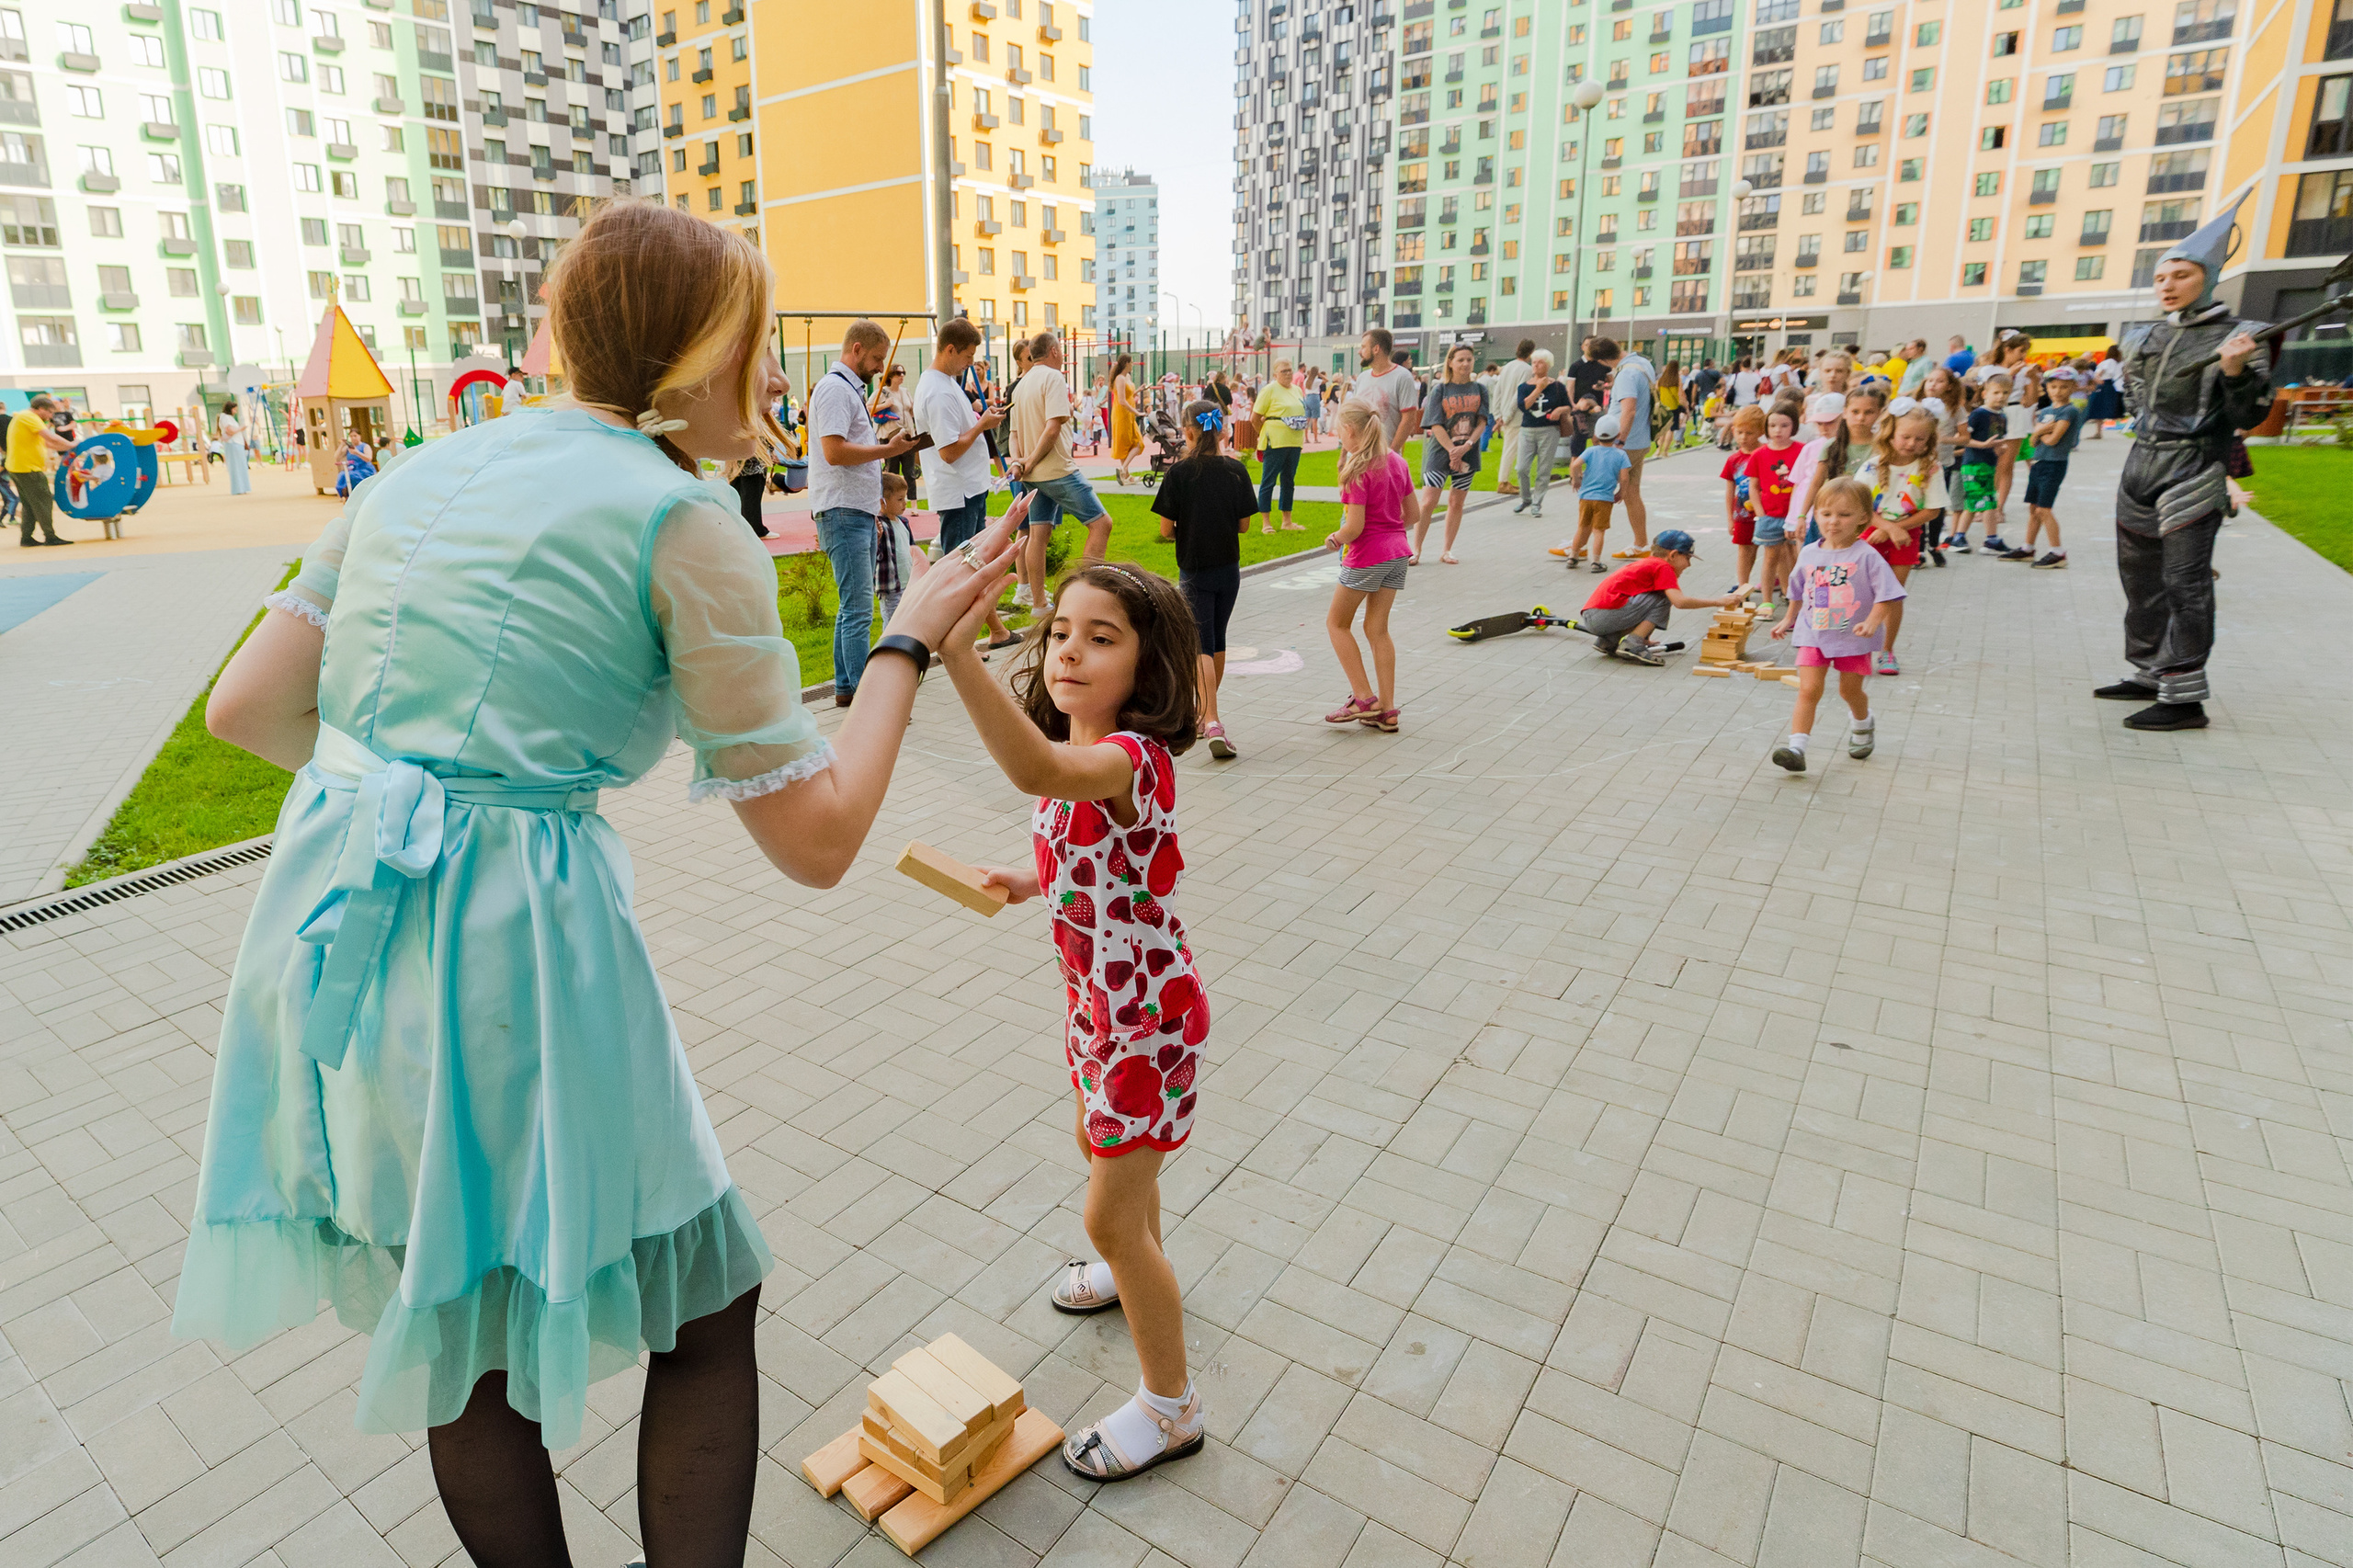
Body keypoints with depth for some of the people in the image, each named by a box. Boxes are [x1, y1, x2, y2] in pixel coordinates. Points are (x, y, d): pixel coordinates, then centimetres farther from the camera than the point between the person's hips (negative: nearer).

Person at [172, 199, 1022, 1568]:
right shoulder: (685, 523, -10)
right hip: (513, 944, -8)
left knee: (464, 1328, 26)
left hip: (326, 929, 8)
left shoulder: (427, 468, 12)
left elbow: (248, 709, 13)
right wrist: (911, 642, 0)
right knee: (706, 1311, 16)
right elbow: (815, 838, -10)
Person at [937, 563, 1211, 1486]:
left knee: (1110, 1217, 3)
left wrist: (956, 650, -63)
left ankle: (1170, 1407, 26)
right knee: (1107, 1153, 30)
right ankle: (1135, 1273, 60)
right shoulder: (1077, 759, -1)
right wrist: (1032, 882, -1)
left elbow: (1037, 771, -53)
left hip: (1144, 1013, -9)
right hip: (1098, 999, 9)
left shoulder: (1131, 756, -30)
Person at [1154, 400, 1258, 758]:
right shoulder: (1236, 469, -1)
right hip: (1229, 569, 4)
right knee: (1217, 640, 18)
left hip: (1195, 571, -4)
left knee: (1202, 646, -6)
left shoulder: (1179, 473, -11)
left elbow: (1166, 530, -10)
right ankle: (1205, 713, 32)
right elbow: (1244, 525, 3)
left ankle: (1211, 724, -22)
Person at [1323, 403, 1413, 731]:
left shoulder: (1357, 470, -17)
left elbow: (1355, 526, -20)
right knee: (1377, 629, 12)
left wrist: (1334, 539, -1)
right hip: (1398, 552, 7)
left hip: (1367, 556, -7)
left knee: (1337, 623, 10)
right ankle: (1387, 711, 10)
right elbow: (1411, 512, 12)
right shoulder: (1397, 462, 6)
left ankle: (1364, 698, 4)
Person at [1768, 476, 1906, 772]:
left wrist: (1873, 622, -27)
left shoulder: (1866, 556, -12)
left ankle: (1864, 726, 46)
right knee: (1809, 691, -9)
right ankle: (1796, 747, -16)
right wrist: (1788, 620, 21)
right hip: (1813, 636, 2)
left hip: (1853, 638, -2)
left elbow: (1887, 594, -14)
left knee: (1850, 690, 15)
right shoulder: (1808, 554, 2)